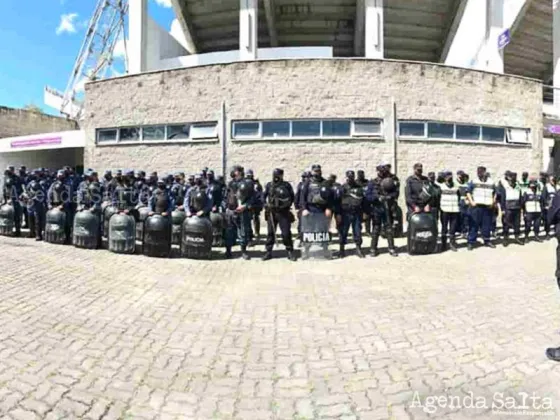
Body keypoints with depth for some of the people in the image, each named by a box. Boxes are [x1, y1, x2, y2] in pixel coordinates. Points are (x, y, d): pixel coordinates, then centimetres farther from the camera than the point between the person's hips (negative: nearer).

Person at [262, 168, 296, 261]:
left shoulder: (287, 185, -3)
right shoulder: (269, 185, 5)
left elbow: (292, 197, 4)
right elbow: (263, 196, 14)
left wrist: (288, 205, -5)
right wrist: (266, 205, 0)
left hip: (284, 213, -2)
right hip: (271, 212, 3)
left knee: (286, 233, -2)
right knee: (270, 233, 8)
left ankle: (290, 252, 10)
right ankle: (268, 252, 17)